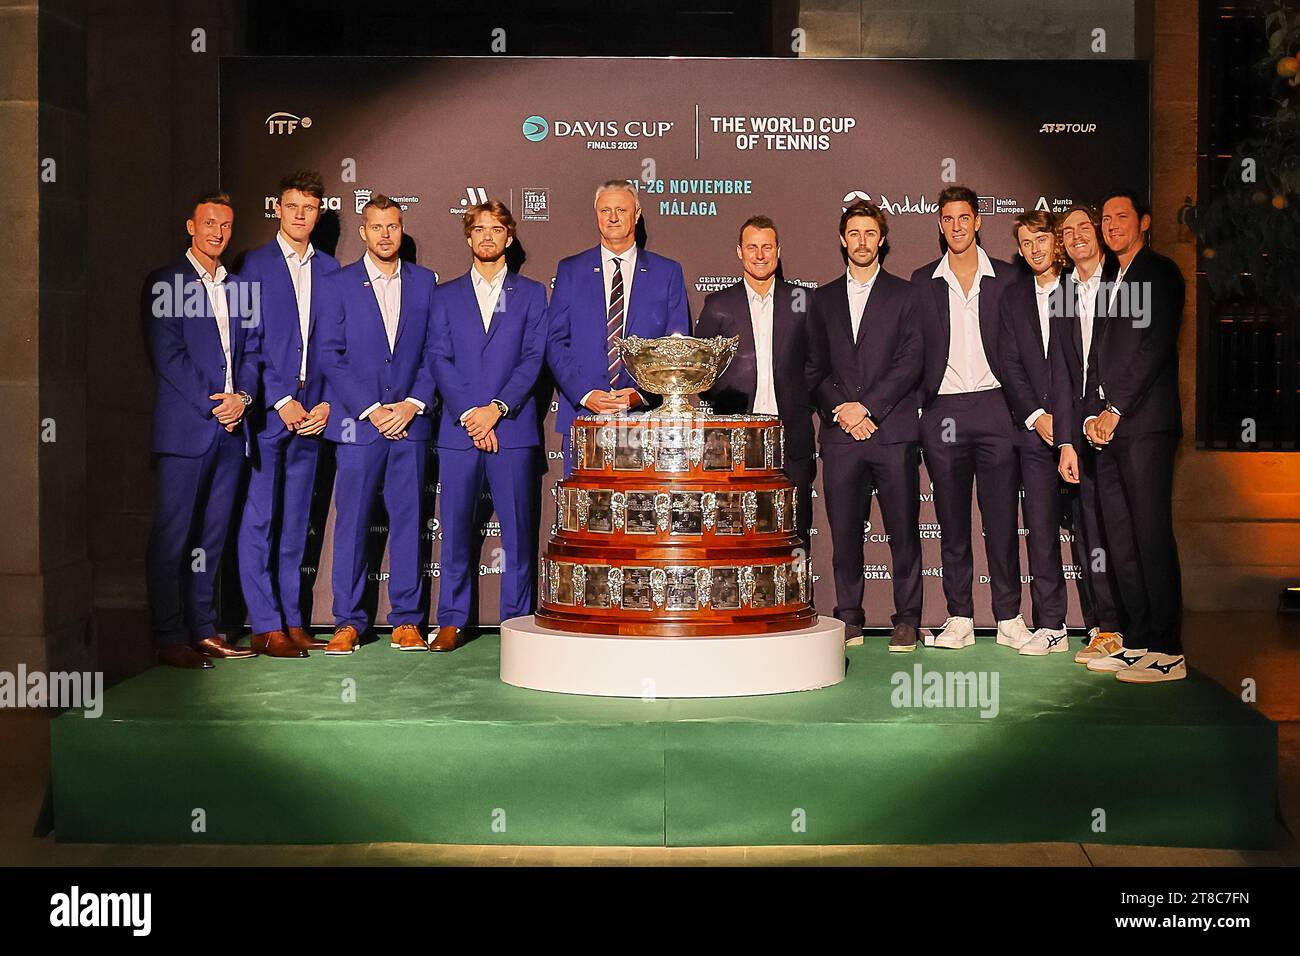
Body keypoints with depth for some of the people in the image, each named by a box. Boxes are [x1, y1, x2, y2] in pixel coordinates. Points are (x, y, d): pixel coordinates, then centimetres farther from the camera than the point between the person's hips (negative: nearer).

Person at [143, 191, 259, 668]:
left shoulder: (238, 287, 17)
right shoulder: (164, 282, 0)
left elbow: (251, 352, 14)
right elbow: (168, 356, -8)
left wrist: (241, 397, -5)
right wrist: (214, 404, -13)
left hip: (231, 428, 6)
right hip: (185, 426, -5)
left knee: (212, 537, 9)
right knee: (172, 536, -3)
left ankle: (204, 630, 15)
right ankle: (170, 638, 0)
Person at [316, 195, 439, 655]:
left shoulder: (424, 282, 10)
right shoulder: (339, 285, 4)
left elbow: (433, 352, 8)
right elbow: (330, 356, -1)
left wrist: (412, 404, -6)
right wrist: (371, 410, -9)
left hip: (410, 422, 2)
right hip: (357, 423, -2)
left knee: (408, 519, 3)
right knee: (352, 523, -1)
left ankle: (406, 621, 10)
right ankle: (348, 622, 6)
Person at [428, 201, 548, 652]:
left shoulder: (531, 294, 11)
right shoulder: (446, 295, 14)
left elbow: (533, 358, 1)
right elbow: (440, 361, 5)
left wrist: (497, 408, -11)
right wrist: (469, 415, -8)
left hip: (512, 428, -1)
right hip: (458, 428, 1)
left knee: (517, 528, -1)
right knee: (456, 528, 1)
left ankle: (517, 621, 6)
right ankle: (451, 622, 8)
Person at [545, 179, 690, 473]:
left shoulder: (668, 272, 8)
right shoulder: (570, 271, 10)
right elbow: (555, 341, 4)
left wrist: (642, 394, -8)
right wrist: (585, 394, -10)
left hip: (647, 412, 0)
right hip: (583, 412, 1)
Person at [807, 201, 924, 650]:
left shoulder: (905, 294, 7)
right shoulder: (824, 298, 16)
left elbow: (910, 363, -2)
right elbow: (815, 368, 11)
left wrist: (867, 407, -10)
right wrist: (841, 408, -6)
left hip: (894, 432, -2)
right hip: (839, 433, 2)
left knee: (903, 531, -1)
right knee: (844, 532, 2)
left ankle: (906, 619, 7)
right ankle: (849, 620, 10)